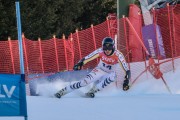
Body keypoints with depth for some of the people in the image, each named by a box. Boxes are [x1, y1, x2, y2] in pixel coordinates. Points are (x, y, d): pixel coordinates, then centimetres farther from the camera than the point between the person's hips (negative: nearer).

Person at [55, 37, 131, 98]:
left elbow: (127, 70, -28)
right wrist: (80, 64, -42)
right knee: (85, 82, -22)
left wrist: (126, 81, -41)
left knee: (112, 77, -37)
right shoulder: (100, 51, -22)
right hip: (99, 71, 0)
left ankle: (93, 91, -28)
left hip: (109, 73, 0)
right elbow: (87, 58, -22)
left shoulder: (118, 55, -27)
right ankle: (63, 91, -12)